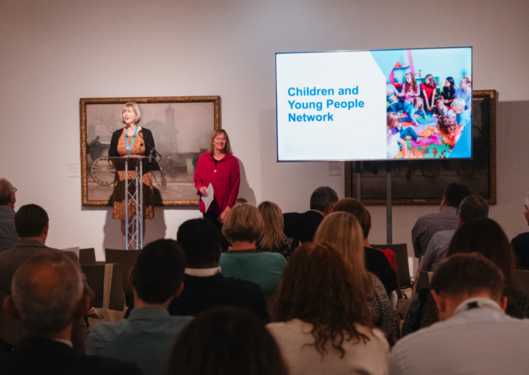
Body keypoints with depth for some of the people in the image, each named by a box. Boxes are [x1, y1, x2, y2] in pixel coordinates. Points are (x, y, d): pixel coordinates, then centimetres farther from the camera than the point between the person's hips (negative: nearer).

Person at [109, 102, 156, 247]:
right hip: (122, 178, 2)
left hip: (141, 177, -2)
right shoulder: (117, 135, 12)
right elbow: (111, 156, 11)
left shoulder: (145, 133, 5)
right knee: (124, 217, -1)